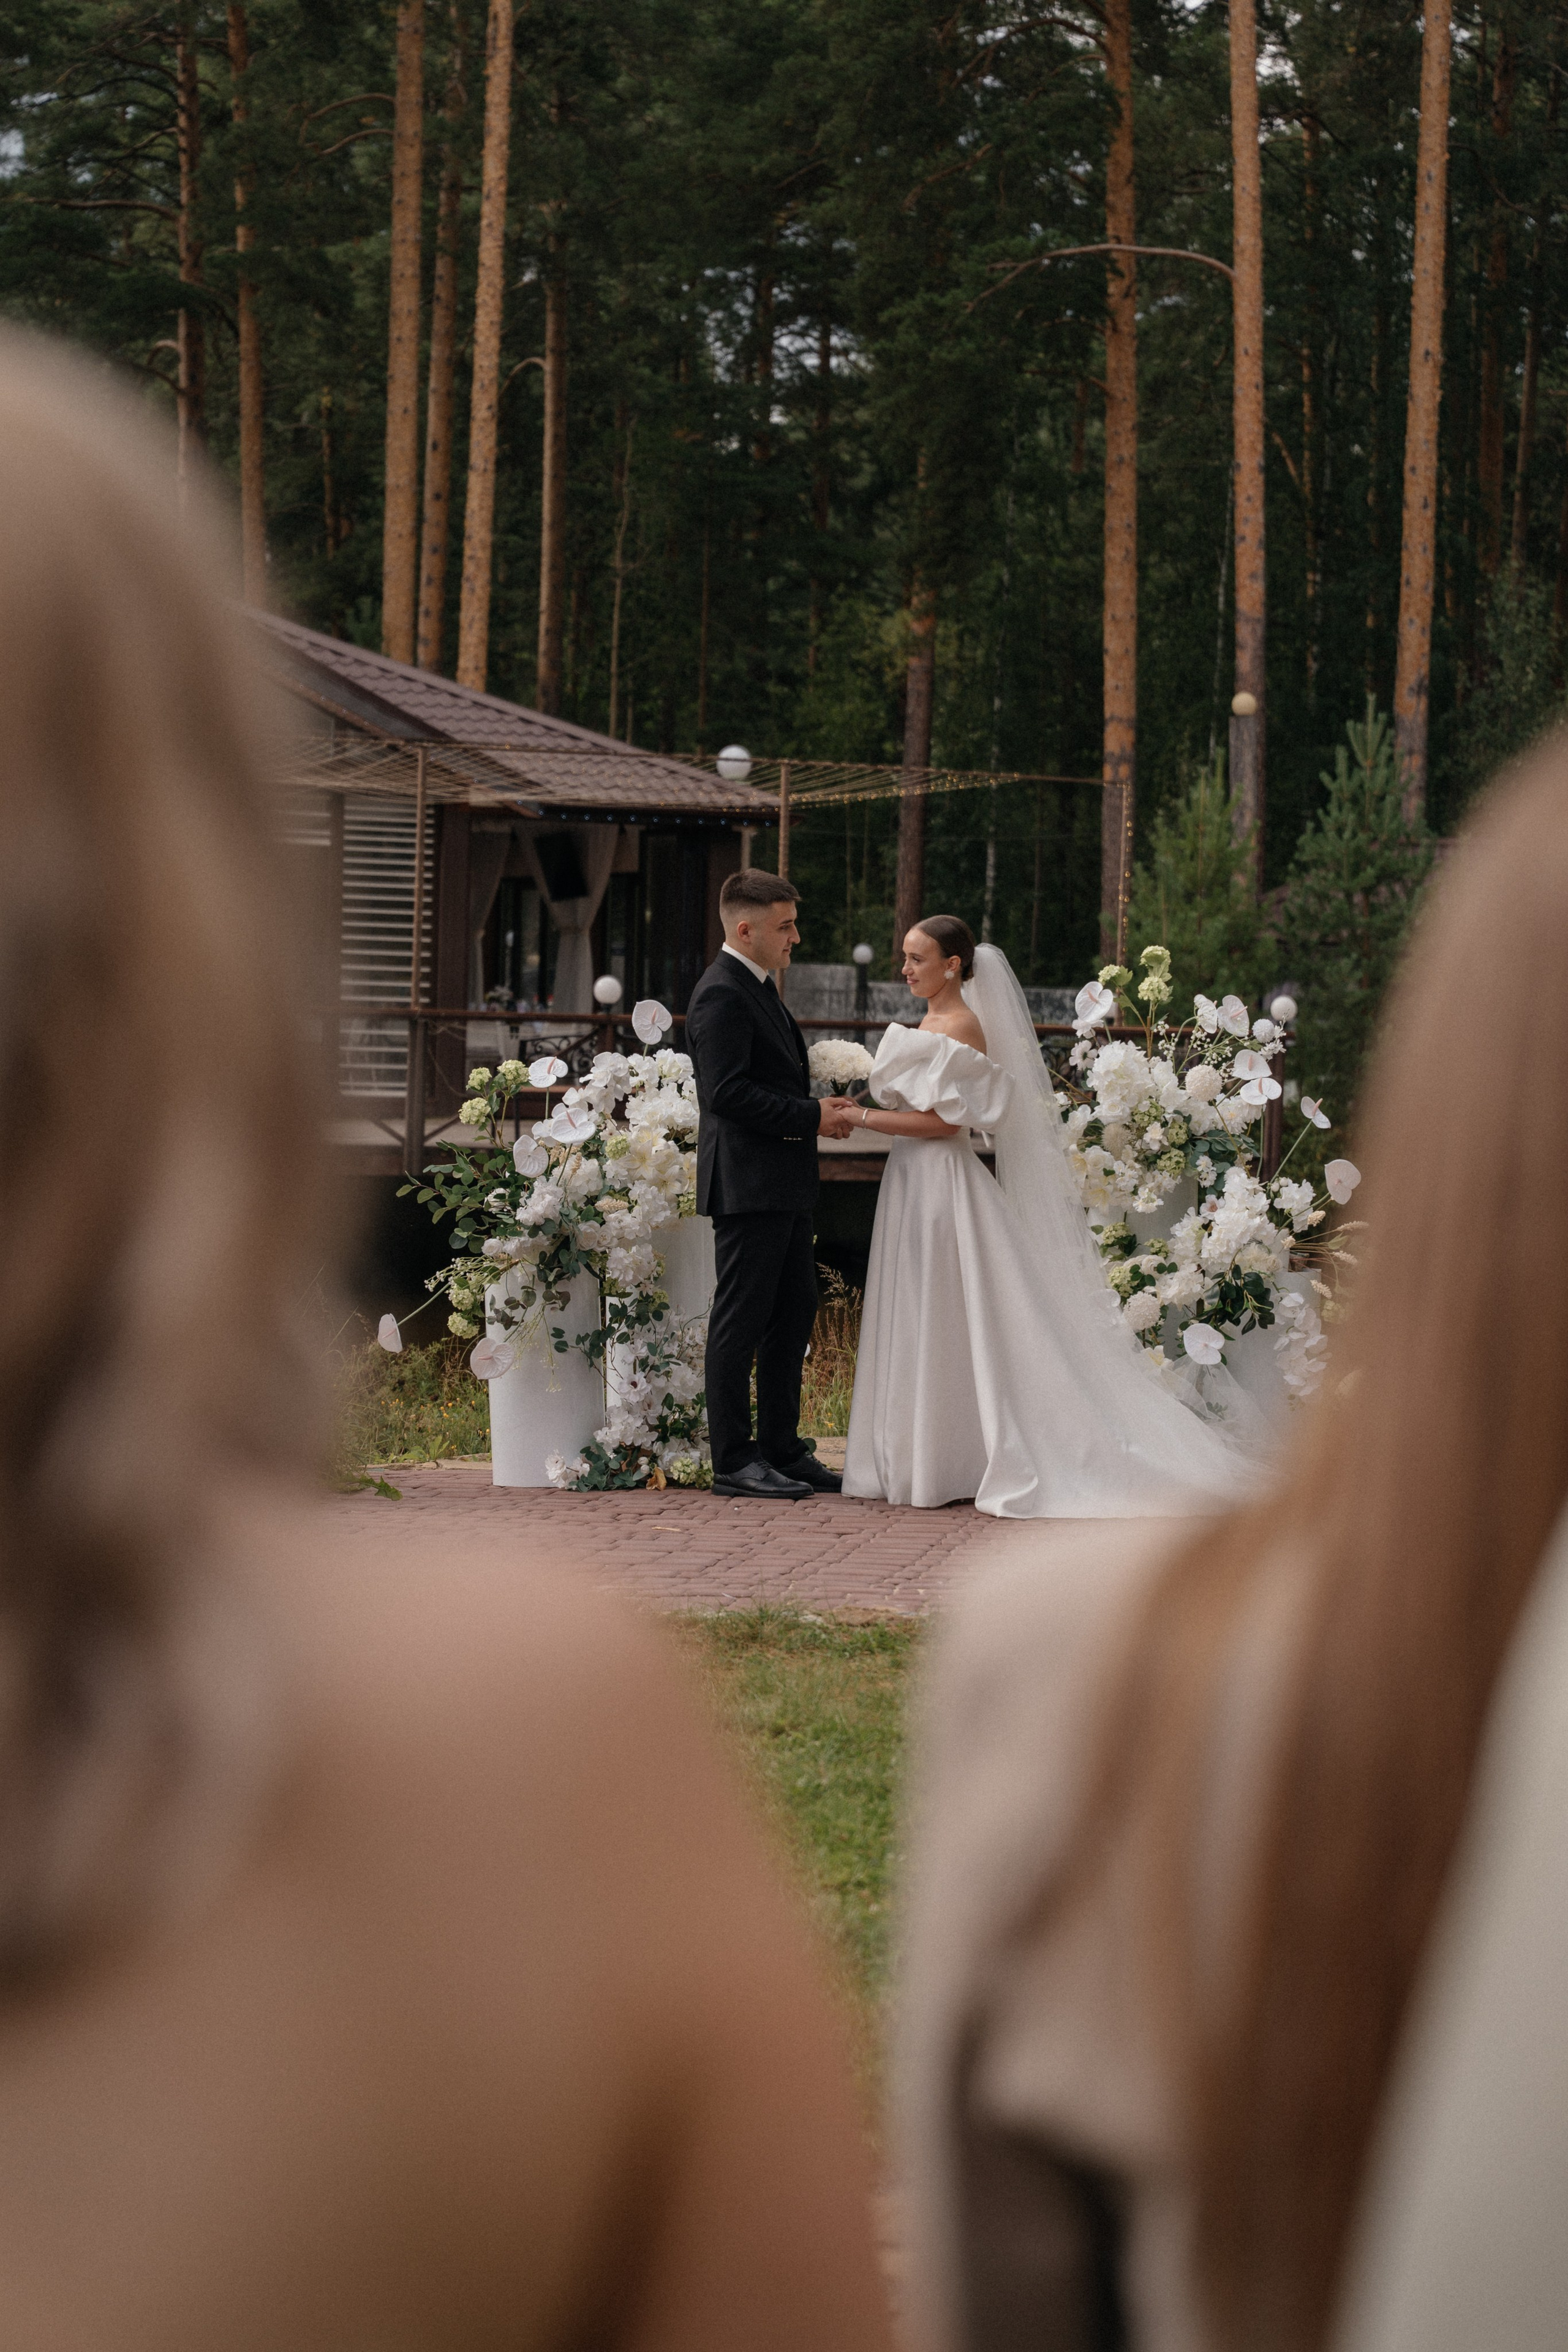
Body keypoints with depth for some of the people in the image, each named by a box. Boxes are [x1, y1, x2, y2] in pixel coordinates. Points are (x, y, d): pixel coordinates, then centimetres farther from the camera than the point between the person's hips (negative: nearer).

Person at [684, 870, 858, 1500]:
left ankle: (782, 1448, 21)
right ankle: (734, 1461, 0)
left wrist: (819, 1107, 8)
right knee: (741, 1322, -5)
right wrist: (811, 1117, -18)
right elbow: (728, 1092, -22)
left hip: (783, 1185, 10)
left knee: (795, 1313, 14)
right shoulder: (722, 994, -15)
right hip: (748, 1183, -10)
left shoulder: (758, 988, 17)